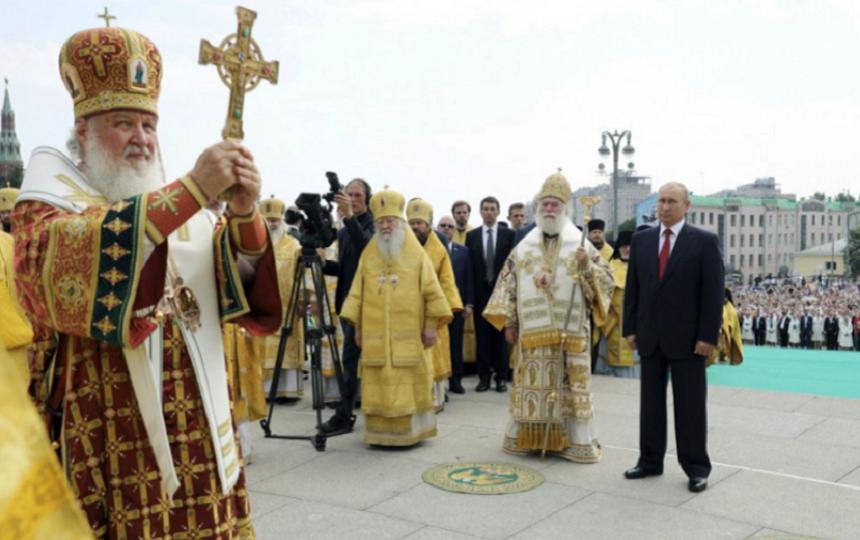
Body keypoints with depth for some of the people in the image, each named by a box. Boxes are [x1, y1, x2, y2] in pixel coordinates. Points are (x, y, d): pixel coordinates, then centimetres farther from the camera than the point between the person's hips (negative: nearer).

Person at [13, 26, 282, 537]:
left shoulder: (183, 209, 13)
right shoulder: (46, 208, 0)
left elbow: (245, 291, 2)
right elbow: (66, 264, -23)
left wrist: (244, 213, -18)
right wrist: (193, 190, -28)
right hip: (109, 442, -4)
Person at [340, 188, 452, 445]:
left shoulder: (417, 254, 1)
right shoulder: (368, 255, 8)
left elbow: (431, 291, 0)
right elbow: (357, 292, 10)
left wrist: (431, 325, -5)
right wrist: (357, 326, 5)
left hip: (409, 335, -2)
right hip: (376, 336, 2)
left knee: (410, 384, 2)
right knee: (379, 386, 4)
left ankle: (409, 431, 12)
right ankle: (382, 433, 12)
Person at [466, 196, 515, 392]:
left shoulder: (509, 234, 2)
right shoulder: (471, 236, 7)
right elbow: (469, 266, 3)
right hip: (480, 292, 2)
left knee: (501, 335, 3)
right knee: (482, 335, 4)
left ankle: (501, 377, 10)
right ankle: (484, 376, 11)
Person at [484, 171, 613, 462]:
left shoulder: (580, 245, 2)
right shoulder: (523, 248, 8)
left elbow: (606, 280, -1)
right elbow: (507, 285, 9)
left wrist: (588, 267, -21)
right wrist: (509, 323, 5)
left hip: (570, 333, -2)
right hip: (532, 332, 2)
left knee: (570, 386, 1)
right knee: (531, 385, 6)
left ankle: (576, 441, 9)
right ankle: (527, 437, 16)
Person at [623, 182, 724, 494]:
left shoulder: (705, 242, -4)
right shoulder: (641, 240, 8)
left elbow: (714, 292, -7)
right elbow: (632, 288, 10)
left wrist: (708, 336, -12)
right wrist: (630, 328, 4)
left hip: (687, 338, -4)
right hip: (650, 337, 4)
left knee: (690, 405, 3)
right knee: (650, 402, 11)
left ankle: (696, 467, 14)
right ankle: (650, 461, 21)